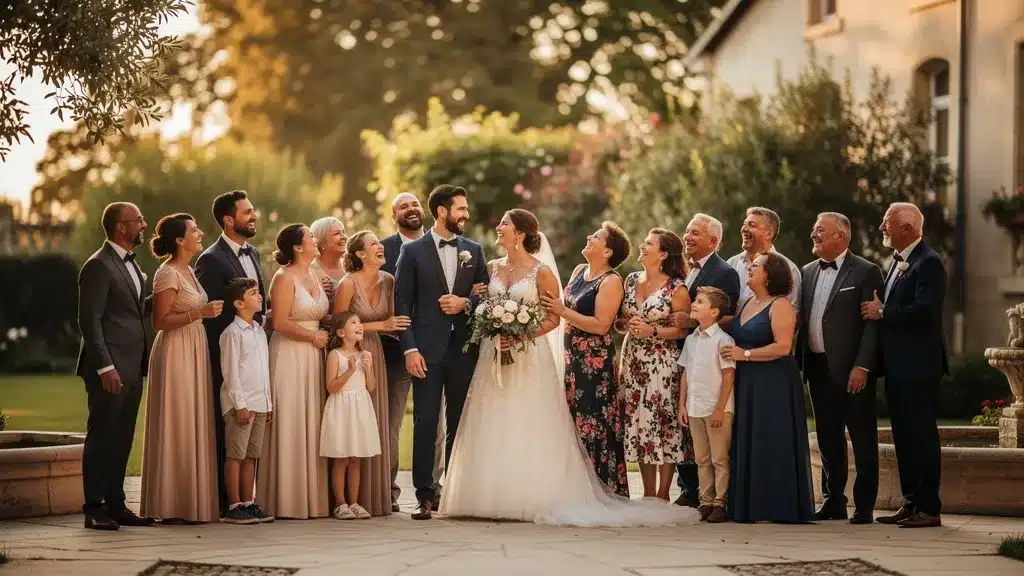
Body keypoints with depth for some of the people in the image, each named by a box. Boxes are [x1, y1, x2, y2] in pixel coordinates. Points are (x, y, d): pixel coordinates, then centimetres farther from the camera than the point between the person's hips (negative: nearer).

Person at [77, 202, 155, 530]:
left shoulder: (131, 265, 18)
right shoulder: (99, 266, -11)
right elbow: (89, 320, -16)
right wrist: (105, 367, -20)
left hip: (132, 368, 9)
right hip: (110, 368, -9)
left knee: (121, 440, 11)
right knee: (101, 438, -4)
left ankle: (115, 506, 16)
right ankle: (94, 509, 0)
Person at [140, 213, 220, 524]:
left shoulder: (188, 271, 14)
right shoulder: (168, 274, -12)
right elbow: (160, 321, -17)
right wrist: (199, 313, -22)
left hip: (194, 354, 9)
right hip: (176, 354, -9)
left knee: (194, 427, 9)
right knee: (176, 428, -6)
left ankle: (192, 502, 12)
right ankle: (173, 506, -2)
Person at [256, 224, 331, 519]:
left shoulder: (314, 276, 14)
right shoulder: (284, 278, -10)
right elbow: (280, 322, -16)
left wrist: (327, 333, 4)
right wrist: (314, 336, -10)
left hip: (312, 359, 8)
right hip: (289, 357, -8)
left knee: (311, 425, 7)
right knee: (290, 425, -5)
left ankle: (311, 495, 11)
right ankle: (289, 500, 0)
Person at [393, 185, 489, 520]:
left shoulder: (473, 251, 11)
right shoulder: (413, 251, 2)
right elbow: (402, 303, -1)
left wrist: (465, 303, -9)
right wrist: (410, 348, -9)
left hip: (464, 349, 3)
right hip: (427, 350, -3)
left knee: (460, 424, 6)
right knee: (425, 423, -4)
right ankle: (425, 496, -2)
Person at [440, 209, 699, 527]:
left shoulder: (541, 272, -4)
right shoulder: (494, 268, 12)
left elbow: (553, 318, -4)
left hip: (530, 357, -5)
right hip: (494, 358, 5)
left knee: (529, 428, -6)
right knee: (493, 427, 3)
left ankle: (533, 498, -3)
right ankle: (492, 497, 6)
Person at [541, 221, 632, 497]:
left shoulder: (611, 281, -12)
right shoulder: (579, 271, 12)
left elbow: (601, 325, -19)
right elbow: (564, 306, 18)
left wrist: (563, 311, -19)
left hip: (596, 362, -8)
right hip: (572, 358, 8)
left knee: (594, 422, -4)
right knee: (574, 420, 9)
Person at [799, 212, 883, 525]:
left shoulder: (866, 272, -6)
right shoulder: (809, 272, 14)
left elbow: (873, 322, -11)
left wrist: (862, 366, -18)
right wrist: (799, 363, 8)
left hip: (852, 370, -6)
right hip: (818, 368, 6)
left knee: (863, 439, -1)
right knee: (828, 438, 12)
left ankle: (864, 506, 2)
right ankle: (833, 501, 19)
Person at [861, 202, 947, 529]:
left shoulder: (928, 263, -13)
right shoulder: (899, 262, 17)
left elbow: (924, 311, -23)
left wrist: (882, 312, -16)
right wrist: (879, 309, 6)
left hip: (918, 367, -10)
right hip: (897, 367, 10)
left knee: (921, 437, -6)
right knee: (904, 438, 12)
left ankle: (929, 509, -2)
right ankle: (911, 504, 18)